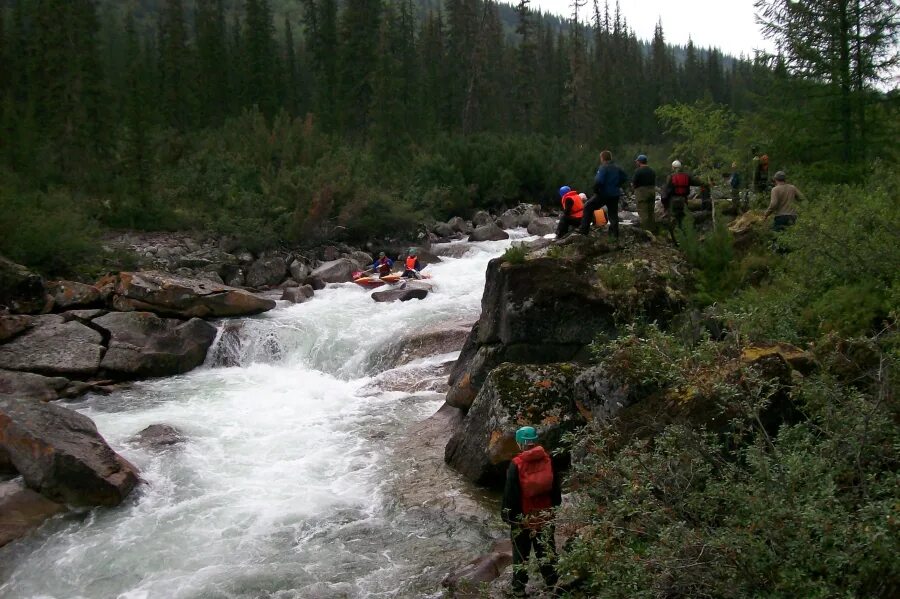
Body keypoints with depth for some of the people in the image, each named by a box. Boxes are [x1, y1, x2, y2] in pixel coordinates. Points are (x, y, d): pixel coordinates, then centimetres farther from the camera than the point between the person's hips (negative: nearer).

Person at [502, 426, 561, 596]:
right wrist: (555, 507, 17)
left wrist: (506, 513, -1)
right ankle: (553, 583, 20)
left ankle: (519, 588, 16)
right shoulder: (548, 460, -4)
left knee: (521, 552, 9)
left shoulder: (516, 464, -15)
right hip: (545, 515, 3)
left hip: (523, 515, -3)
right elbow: (556, 487, 6)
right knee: (546, 550, 13)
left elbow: (510, 492, -12)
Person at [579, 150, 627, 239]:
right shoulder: (617, 168, 11)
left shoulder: (603, 168, -15)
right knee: (613, 214, 14)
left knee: (588, 207, 5)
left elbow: (598, 181, -27)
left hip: (604, 194, -7)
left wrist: (596, 191, -13)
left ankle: (584, 230, -1)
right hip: (615, 194, 7)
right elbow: (624, 177, 21)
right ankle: (615, 235, 11)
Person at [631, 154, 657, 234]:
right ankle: (653, 231, 20)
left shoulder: (638, 171, -13)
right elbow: (654, 183, 12)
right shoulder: (652, 171, 9)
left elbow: (633, 184, -11)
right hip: (652, 191, 7)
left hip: (642, 192, -7)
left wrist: (634, 187, 8)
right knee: (651, 212, 14)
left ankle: (645, 231, -9)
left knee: (643, 213, -5)